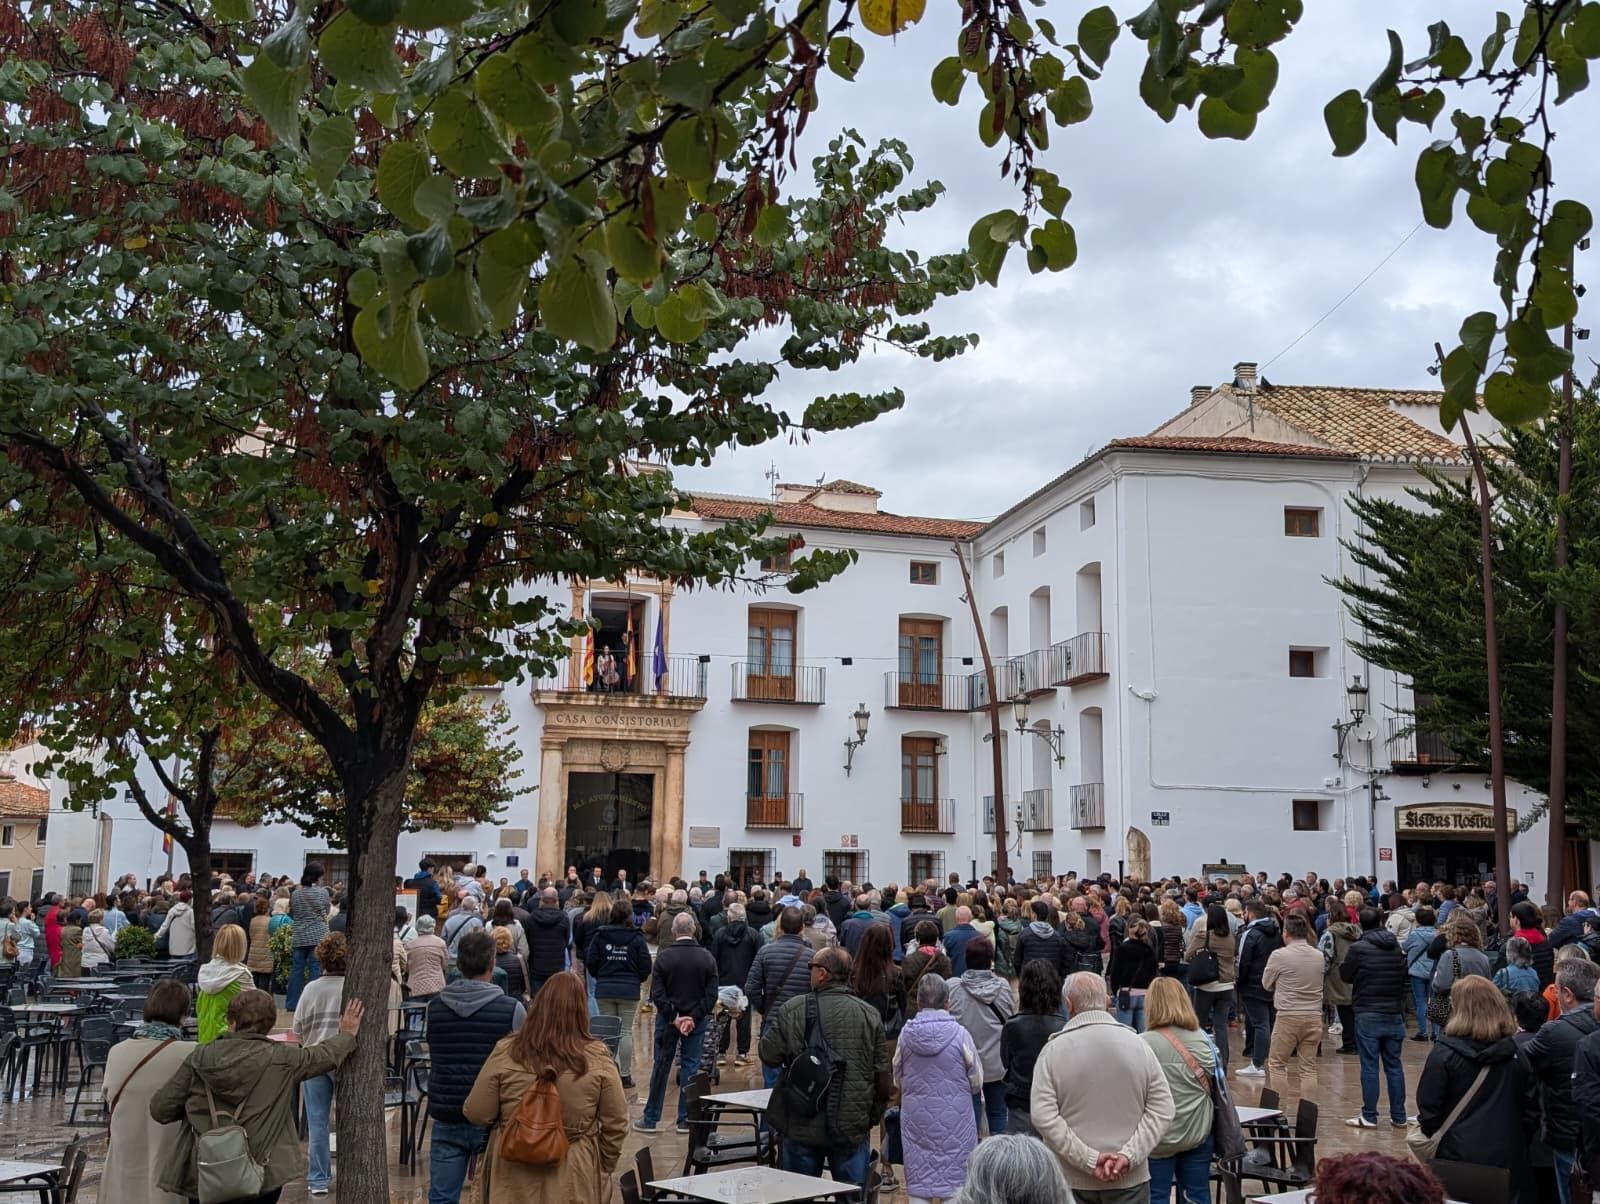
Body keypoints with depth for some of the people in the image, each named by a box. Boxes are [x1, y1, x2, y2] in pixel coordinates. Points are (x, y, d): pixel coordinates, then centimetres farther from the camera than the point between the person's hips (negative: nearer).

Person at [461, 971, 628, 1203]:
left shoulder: (506, 1054, -11)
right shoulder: (597, 1058, -9)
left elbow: (476, 1114, -4)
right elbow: (616, 1124, -3)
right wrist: (604, 1168, 13)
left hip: (514, 1183, 0)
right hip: (573, 1184, 0)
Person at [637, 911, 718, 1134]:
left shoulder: (663, 957, -8)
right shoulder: (707, 958, -4)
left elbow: (657, 994, -11)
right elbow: (712, 995, -6)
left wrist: (673, 1018, -8)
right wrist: (694, 1018, -8)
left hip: (668, 1019, -1)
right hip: (696, 1021, 1)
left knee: (661, 1067, 8)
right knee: (690, 1068, 7)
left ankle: (650, 1119, 14)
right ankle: (685, 1120, 8)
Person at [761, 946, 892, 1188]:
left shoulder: (792, 1010, -9)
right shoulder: (869, 1014, -2)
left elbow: (769, 1057, -4)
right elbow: (882, 1073, 2)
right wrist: (874, 1116, 15)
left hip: (802, 1125, -1)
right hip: (852, 1128, 1)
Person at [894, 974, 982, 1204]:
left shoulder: (906, 1034, -6)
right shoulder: (959, 1034, -13)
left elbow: (897, 1079, 7)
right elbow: (976, 1082, -3)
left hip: (916, 1119, 2)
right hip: (955, 1122, -2)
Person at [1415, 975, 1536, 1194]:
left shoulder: (1443, 1054, -11)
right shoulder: (1515, 1054, 2)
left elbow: (1429, 1110, -10)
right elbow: (1531, 1111, 7)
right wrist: (1518, 1147, 19)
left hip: (1458, 1158, -4)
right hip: (1507, 1159, 4)